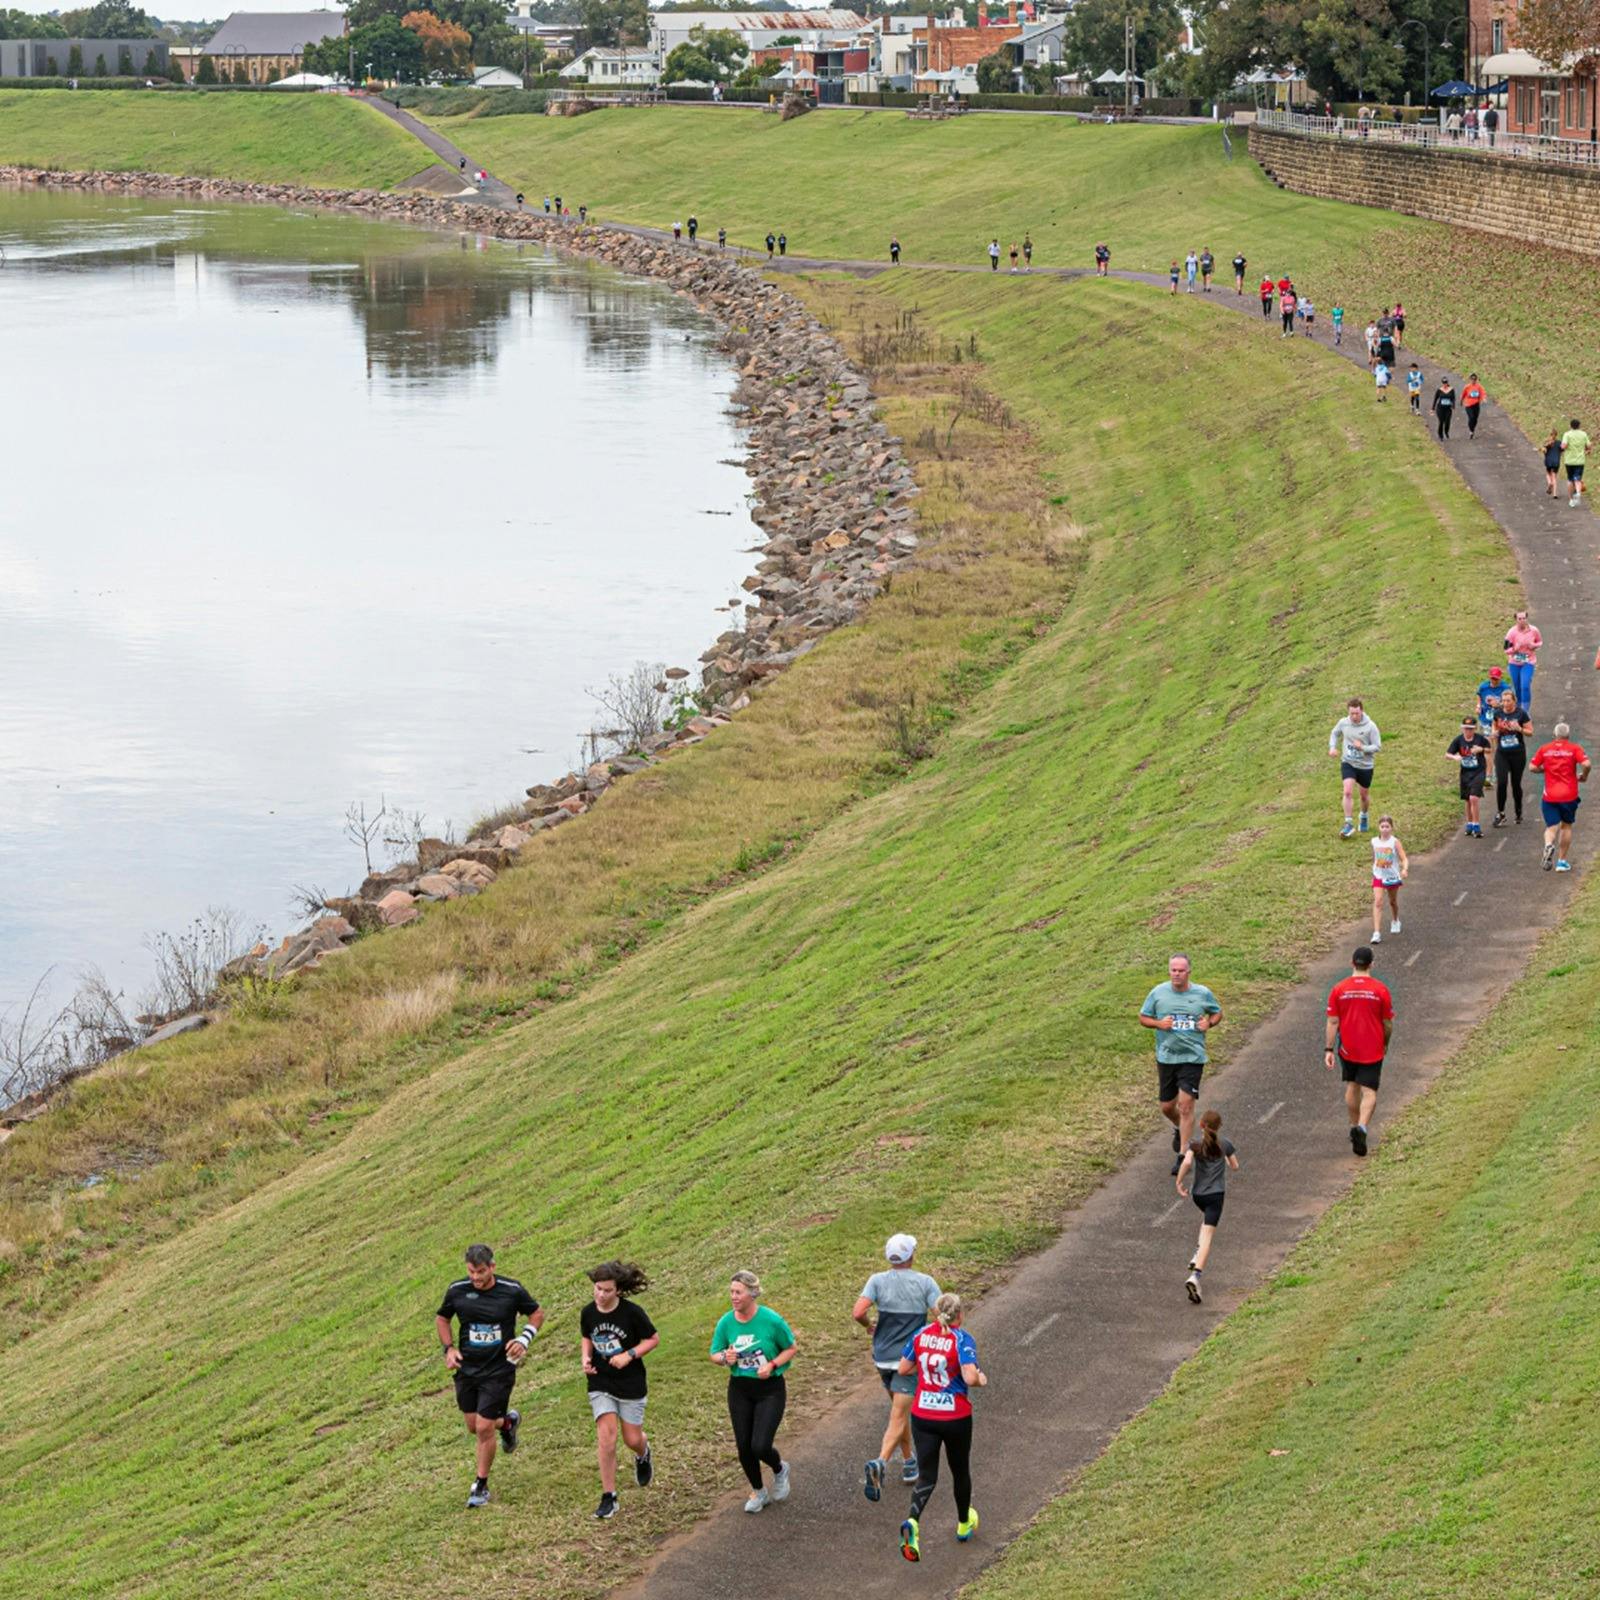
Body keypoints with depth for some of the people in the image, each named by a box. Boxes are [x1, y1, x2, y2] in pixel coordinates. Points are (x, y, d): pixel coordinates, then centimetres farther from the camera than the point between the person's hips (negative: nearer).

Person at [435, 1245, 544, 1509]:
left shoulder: (512, 1290, -13)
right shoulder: (457, 1290, -8)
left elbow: (536, 1313, 4)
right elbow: (442, 1318, 11)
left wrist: (524, 1340, -12)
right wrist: (449, 1349, -2)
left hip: (499, 1370, -3)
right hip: (466, 1368, 3)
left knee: (484, 1428, -6)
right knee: (474, 1427, 11)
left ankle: (481, 1486, 12)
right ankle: (507, 1422, 45)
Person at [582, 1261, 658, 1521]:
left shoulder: (632, 1312, -17)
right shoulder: (588, 1312, -5)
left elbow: (653, 1339, -6)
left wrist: (629, 1355, -19)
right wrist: (586, 1358, -7)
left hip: (631, 1384, -2)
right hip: (601, 1385, 2)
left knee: (632, 1439, 7)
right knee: (606, 1438, -10)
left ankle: (643, 1455, 47)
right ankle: (608, 1497, -2)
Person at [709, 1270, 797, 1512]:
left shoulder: (771, 1320, -16)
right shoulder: (726, 1322, -6)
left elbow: (790, 1348, -2)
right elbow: (714, 1354, 4)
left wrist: (772, 1365, -18)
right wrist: (725, 1358, -19)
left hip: (770, 1389, -4)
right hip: (739, 1389, 4)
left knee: (760, 1446, -13)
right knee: (743, 1447, 6)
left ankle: (780, 1470, 23)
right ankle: (758, 1492, 31)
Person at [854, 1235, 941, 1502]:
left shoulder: (878, 1281, -5)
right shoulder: (925, 1283, -9)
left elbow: (858, 1312, -17)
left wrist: (869, 1324, 6)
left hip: (883, 1357, 4)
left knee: (899, 1408, 24)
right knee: (899, 1417, -7)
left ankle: (909, 1462, 36)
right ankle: (880, 1463, -30)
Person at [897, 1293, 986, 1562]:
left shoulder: (920, 1335, -1)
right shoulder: (961, 1340, -15)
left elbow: (903, 1369, 7)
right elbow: (970, 1378, -24)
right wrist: (982, 1380, -2)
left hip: (922, 1416, 3)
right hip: (955, 1417, -3)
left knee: (927, 1477, 4)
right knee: (960, 1471, 21)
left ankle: (913, 1522, -24)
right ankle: (964, 1524, 41)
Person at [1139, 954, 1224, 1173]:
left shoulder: (1203, 993, -2)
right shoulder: (1158, 993, -1)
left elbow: (1217, 1013, 14)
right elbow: (1143, 1018, 8)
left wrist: (1209, 1023, -7)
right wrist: (1158, 1023, -12)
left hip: (1192, 1057, -3)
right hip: (1166, 1056, 3)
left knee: (1186, 1104, -13)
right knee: (1167, 1107, 12)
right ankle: (1179, 1129, 48)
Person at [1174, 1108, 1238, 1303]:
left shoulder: (1195, 1144, -2)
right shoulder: (1225, 1144, 0)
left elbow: (1187, 1162, -21)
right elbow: (1235, 1167, 10)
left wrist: (1179, 1182, -11)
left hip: (1197, 1194, 3)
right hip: (1216, 1193, -3)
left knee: (1207, 1218, 36)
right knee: (1208, 1235, -9)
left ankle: (1198, 1255, 23)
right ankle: (1195, 1276, -25)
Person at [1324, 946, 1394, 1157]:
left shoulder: (1338, 989, -5)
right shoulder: (1381, 990, -8)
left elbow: (1332, 1022, -7)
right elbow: (1388, 1024, -1)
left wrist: (1329, 1049, -4)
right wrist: (1385, 1044, 16)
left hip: (1347, 1050, 2)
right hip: (1372, 1051, -2)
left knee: (1352, 1087, 21)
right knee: (1369, 1092, -2)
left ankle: (1354, 1126, 28)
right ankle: (1362, 1127, -22)